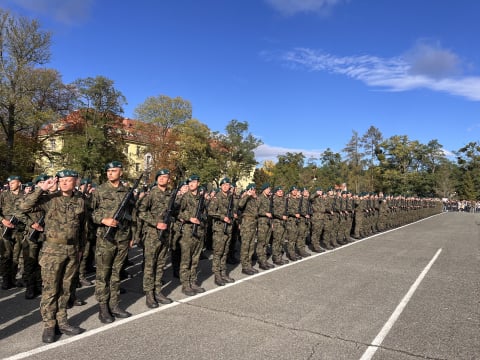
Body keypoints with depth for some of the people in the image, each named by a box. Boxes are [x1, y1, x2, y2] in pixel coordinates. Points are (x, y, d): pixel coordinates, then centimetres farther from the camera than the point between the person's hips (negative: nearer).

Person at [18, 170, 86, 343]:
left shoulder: (80, 202, 5)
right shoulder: (50, 199, -4)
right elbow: (23, 207, -15)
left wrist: (81, 248, 12)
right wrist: (41, 188, -19)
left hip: (72, 251, 3)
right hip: (53, 250, -3)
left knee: (65, 289, 12)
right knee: (50, 290, 3)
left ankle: (61, 321, 24)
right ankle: (49, 325, 16)